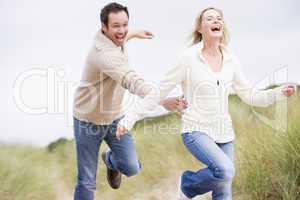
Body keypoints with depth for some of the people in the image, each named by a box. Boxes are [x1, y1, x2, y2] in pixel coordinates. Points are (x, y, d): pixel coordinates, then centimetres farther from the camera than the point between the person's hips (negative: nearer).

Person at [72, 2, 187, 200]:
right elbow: (132, 81, -48)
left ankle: (111, 160, 32)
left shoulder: (111, 39, -4)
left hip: (114, 117, 7)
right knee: (87, 181, 0)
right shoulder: (104, 54, -32)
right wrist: (163, 100, -59)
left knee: (131, 167, -2)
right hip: (89, 122, -7)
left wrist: (134, 34, 37)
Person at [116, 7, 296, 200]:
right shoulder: (189, 58, -9)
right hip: (197, 130, -5)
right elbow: (159, 92, -6)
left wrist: (280, 92, -8)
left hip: (224, 133, 5)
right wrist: (130, 118, -10)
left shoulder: (230, 60, 4)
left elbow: (249, 95, 8)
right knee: (225, 171, -29)